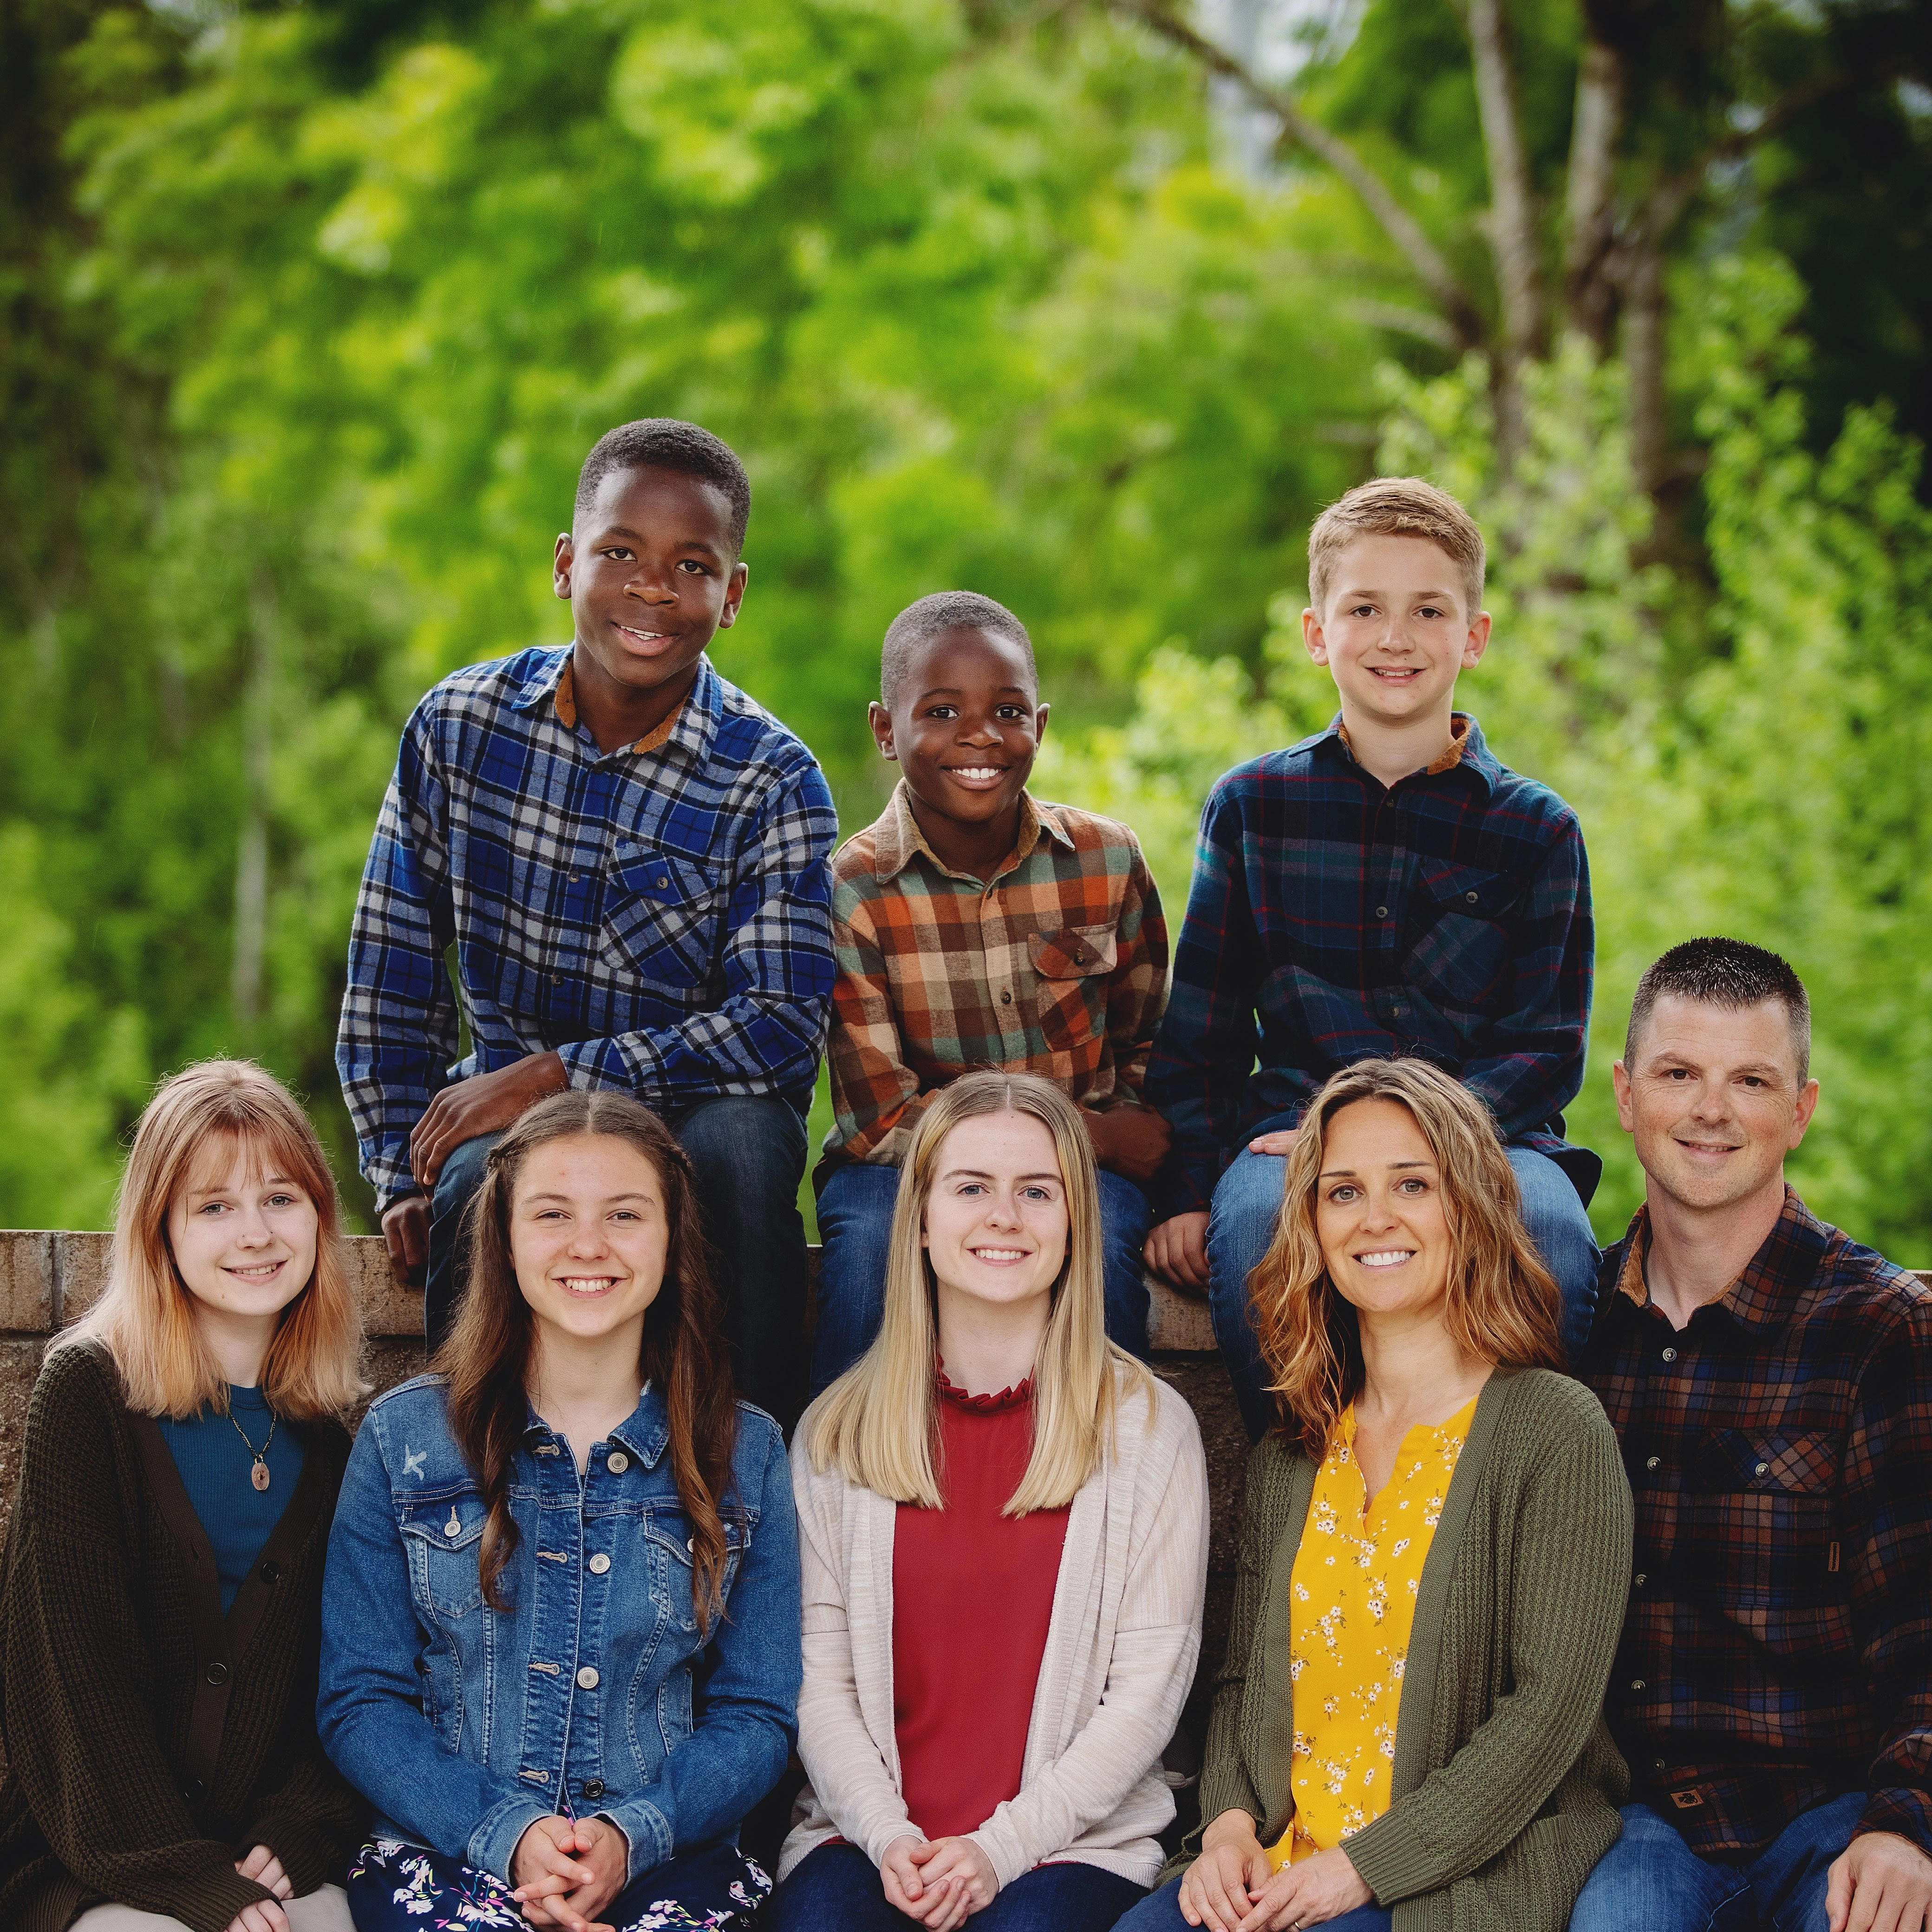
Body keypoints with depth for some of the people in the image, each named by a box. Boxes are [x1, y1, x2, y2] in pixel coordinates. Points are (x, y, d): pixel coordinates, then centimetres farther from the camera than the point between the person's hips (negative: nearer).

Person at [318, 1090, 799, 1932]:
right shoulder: (404, 1438, 7)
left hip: (666, 1858, 1)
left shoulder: (745, 1454, 9)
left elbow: (756, 1714, 9)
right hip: (442, 1851, -1)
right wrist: (502, 1831, -13)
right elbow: (359, 1700, 4)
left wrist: (632, 1833, -11)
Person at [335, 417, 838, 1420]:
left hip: (695, 1114, -1)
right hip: (502, 1107, 1)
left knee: (746, 1135, -34)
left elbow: (784, 1026, -18)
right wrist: (403, 1176, -5)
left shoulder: (773, 780, -9)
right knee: (478, 1174, -33)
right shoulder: (459, 724, -3)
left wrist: (559, 1075, -24)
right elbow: (389, 974, 3)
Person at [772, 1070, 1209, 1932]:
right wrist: (888, 1836, -10)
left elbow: (1148, 1688, -1)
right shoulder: (835, 1432, 9)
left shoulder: (1148, 1426, 3)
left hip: (1075, 1838, -1)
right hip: (867, 1835, 2)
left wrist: (1001, 1845, -11)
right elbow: (819, 1675, 6)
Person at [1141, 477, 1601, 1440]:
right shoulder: (1251, 805, 12)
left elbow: (1548, 1047, 3)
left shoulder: (1536, 828, 8)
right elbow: (1200, 1026, 15)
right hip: (1295, 1119, 0)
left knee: (1552, 1233, -35)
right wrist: (1190, 1191, -1)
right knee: (1253, 1222, -35)